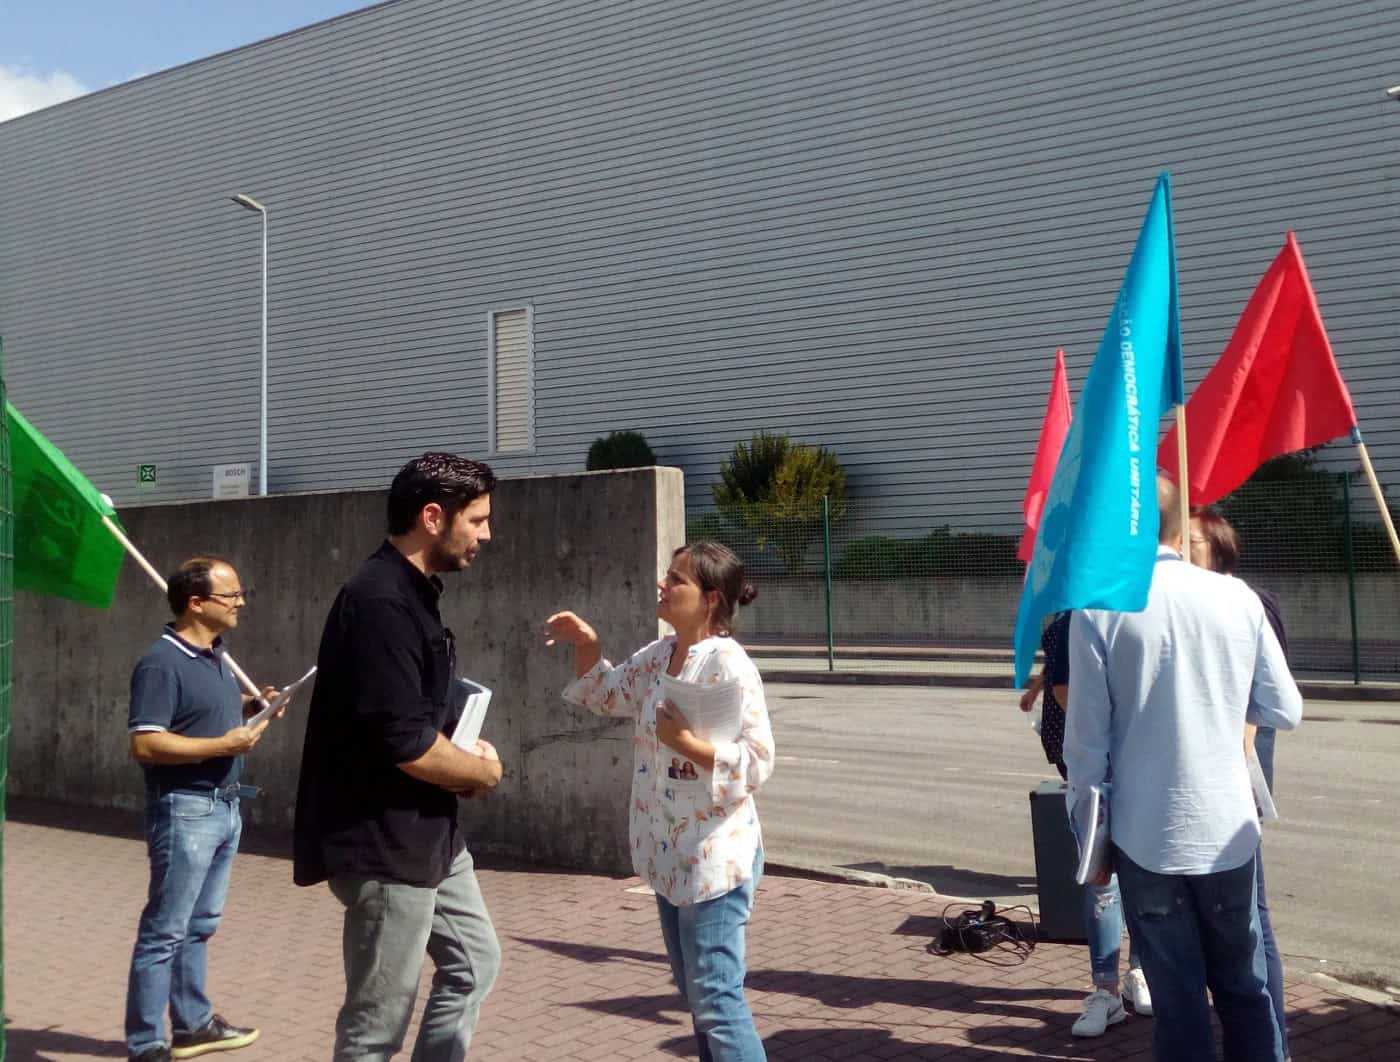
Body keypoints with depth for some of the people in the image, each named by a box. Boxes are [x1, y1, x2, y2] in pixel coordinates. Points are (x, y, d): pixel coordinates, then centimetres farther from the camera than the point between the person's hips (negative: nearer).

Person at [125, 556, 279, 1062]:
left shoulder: (215, 656, 10)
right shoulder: (162, 663, -18)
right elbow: (145, 744, -23)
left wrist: (250, 705, 7)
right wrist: (224, 745, -23)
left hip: (225, 806, 9)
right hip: (185, 810, -9)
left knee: (200, 924, 19)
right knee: (165, 931, 0)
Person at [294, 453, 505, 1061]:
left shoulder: (413, 594, 9)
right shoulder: (380, 602, -23)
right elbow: (405, 745, -27)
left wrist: (461, 763, 0)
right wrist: (483, 769, -9)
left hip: (427, 834, 10)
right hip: (384, 845, -10)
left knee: (474, 963, 19)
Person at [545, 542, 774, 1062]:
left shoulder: (729, 665, -18)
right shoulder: (658, 656, 6)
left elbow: (757, 763, -21)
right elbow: (605, 694, 22)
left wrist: (687, 743, -27)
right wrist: (585, 643, 6)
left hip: (716, 859, -9)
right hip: (671, 858, 9)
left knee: (717, 1002, -4)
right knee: (697, 997, 19)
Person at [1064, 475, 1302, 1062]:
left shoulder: (1098, 608, -10)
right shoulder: (1238, 596, -3)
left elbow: (1087, 738, -9)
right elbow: (1284, 711, 4)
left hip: (1147, 837, -2)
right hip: (1228, 830, 3)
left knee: (1178, 1001, 8)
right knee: (1245, 988, 18)